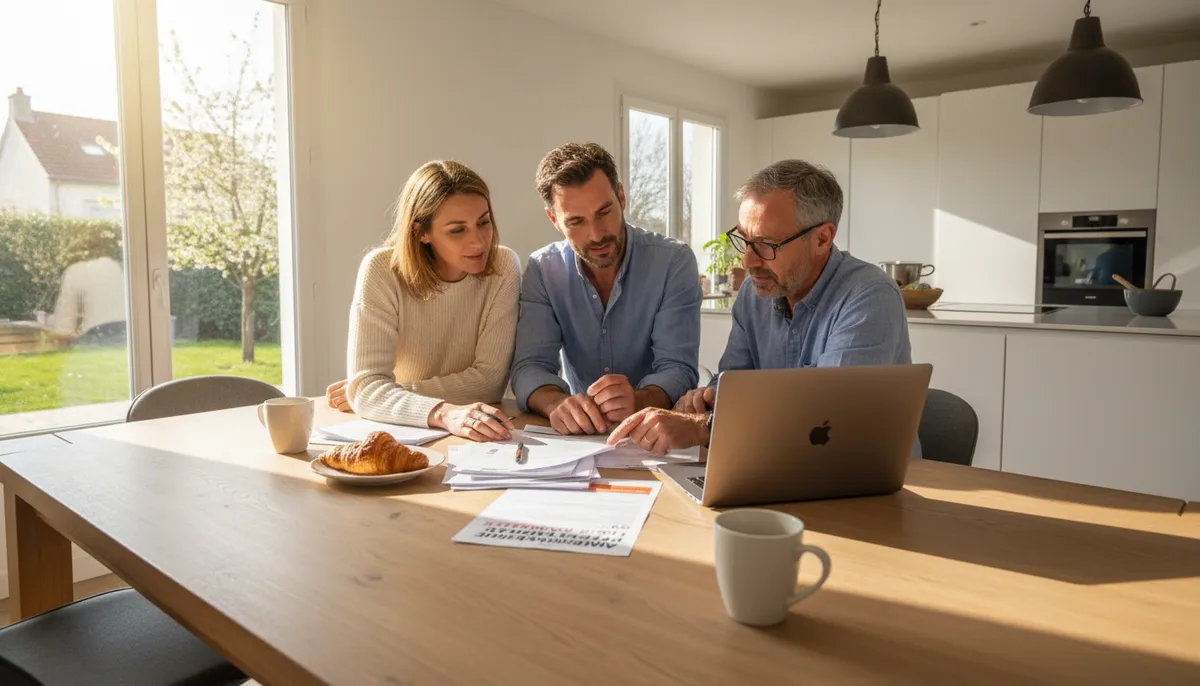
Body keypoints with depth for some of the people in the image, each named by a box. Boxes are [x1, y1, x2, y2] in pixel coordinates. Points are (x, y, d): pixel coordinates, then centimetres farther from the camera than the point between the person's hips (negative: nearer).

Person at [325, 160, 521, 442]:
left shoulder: (503, 268, -10)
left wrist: (382, 395, -15)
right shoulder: (382, 270, -13)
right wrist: (444, 413, -37)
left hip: (479, 440, 0)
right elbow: (366, 387, -20)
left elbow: (488, 379, -12)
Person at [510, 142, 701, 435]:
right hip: (578, 433, 2)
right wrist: (557, 403, -32)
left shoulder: (674, 261, -10)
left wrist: (639, 401, -37)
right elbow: (530, 366, -9)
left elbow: (678, 368, -15)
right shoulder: (542, 270, -4)